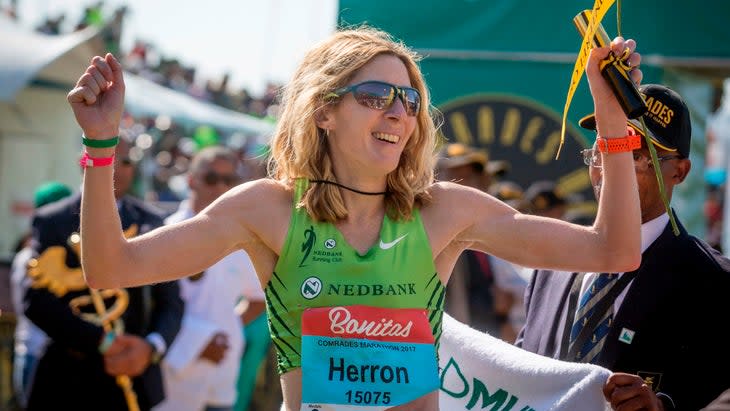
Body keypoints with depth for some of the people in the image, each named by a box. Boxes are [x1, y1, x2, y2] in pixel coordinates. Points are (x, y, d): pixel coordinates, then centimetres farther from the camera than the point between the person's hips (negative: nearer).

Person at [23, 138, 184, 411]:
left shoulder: (150, 222, 6)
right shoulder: (51, 221, -1)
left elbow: (170, 304, 5)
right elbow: (37, 301, -11)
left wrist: (152, 347, -15)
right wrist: (103, 342, -19)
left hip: (133, 374, 2)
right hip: (67, 378, -2)